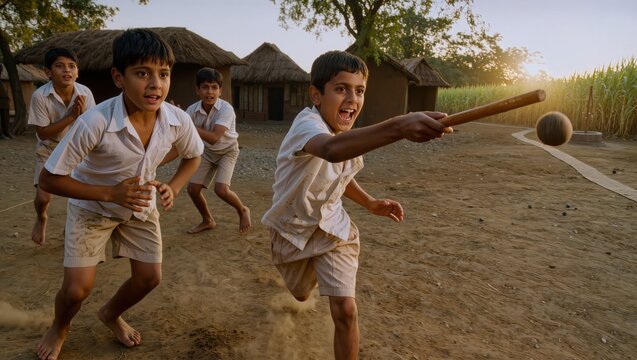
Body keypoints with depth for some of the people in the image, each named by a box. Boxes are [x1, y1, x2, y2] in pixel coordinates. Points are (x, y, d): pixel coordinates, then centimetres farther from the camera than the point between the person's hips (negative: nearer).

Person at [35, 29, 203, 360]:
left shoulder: (178, 120, -24)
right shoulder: (94, 123, -35)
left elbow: (193, 156, -1)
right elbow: (49, 179, -25)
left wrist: (173, 188, -17)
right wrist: (111, 193, -33)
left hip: (141, 206, 4)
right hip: (92, 206, -3)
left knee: (149, 278, 4)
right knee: (78, 288, -6)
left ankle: (110, 314, 39)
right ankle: (59, 328, 33)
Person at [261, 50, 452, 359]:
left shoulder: (352, 134, -9)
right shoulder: (307, 123, -33)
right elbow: (331, 149, -59)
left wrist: (369, 203, -2)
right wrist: (398, 127, -74)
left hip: (332, 227, 3)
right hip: (292, 229, -3)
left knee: (345, 309, -12)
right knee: (301, 295, 24)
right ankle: (310, 271, 61)